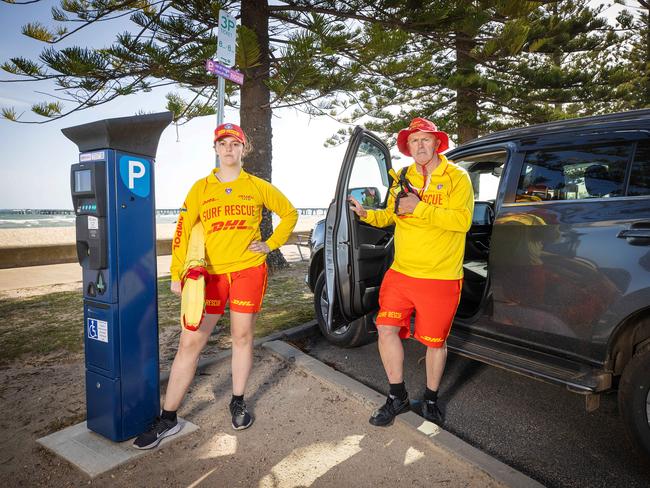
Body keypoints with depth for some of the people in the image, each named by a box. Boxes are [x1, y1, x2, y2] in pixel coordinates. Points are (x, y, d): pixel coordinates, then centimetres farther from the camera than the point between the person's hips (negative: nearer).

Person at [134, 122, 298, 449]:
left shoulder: (257, 186, 6)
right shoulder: (201, 188, 7)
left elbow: (289, 213, 16)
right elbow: (183, 230, 4)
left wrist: (271, 244, 5)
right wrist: (177, 274, -2)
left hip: (249, 270, 0)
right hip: (210, 273, 1)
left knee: (242, 337, 9)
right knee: (189, 342, -1)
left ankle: (238, 403, 28)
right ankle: (168, 419, 12)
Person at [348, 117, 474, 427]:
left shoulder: (457, 177, -3)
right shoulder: (403, 178, 11)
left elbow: (462, 220, -17)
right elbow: (390, 216, 23)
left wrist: (420, 208, -21)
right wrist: (367, 214, 4)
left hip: (440, 277, -4)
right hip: (401, 272, 4)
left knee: (434, 340, 8)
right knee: (386, 329, -2)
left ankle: (431, 398, 32)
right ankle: (397, 397, 18)